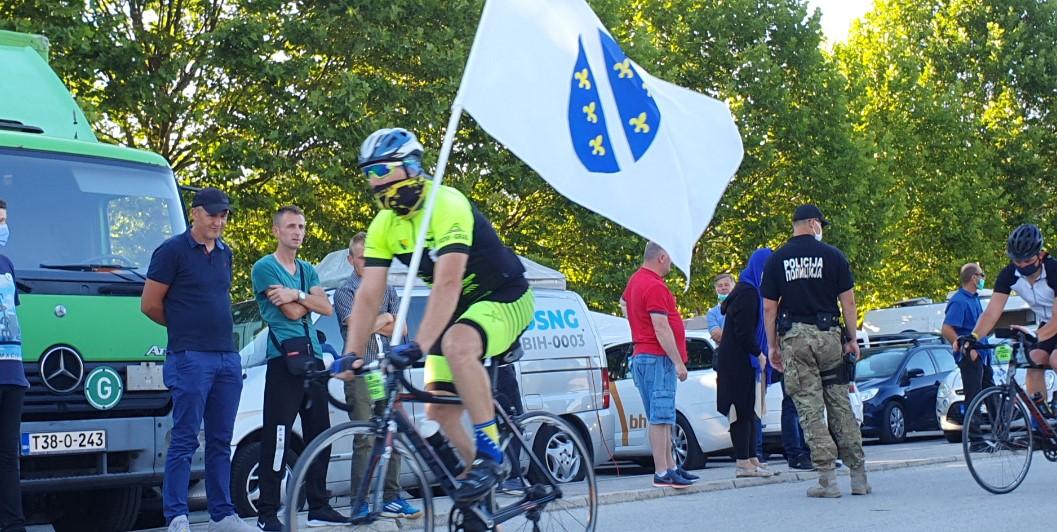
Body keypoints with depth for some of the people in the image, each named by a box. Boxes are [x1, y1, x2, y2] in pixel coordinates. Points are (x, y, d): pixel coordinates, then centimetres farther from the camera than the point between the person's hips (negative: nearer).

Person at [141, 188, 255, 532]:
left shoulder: (224, 253, 16)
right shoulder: (172, 251, -4)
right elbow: (150, 304, -3)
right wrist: (184, 327, 10)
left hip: (227, 357, 7)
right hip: (190, 358, -7)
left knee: (221, 441, 9)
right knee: (185, 440, -7)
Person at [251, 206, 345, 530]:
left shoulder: (307, 271, 20)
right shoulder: (265, 267, -2)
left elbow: (326, 308, 4)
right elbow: (292, 312, -11)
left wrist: (297, 295, -9)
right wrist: (308, 299, 6)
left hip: (312, 360, 7)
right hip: (283, 360, -7)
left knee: (319, 436, 9)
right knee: (277, 439, -10)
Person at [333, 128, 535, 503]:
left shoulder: (446, 205, -26)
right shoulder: (383, 226, -3)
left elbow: (447, 283, -36)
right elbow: (369, 295, -7)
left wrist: (419, 344, -45)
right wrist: (351, 353, -19)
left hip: (506, 299, -8)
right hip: (460, 309, 8)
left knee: (456, 344, -38)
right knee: (440, 412, 2)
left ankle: (490, 455, -29)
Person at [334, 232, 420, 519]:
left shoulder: (387, 290, 16)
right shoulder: (346, 291, 0)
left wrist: (374, 323, -6)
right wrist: (385, 319, 1)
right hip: (361, 373, -5)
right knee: (365, 441, -8)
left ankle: (391, 499, 13)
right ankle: (360, 504, -5)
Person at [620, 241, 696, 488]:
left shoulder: (636, 279, 14)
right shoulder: (655, 287, -18)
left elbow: (624, 301, 36)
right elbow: (662, 329, -22)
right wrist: (679, 362, -19)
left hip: (643, 355, 11)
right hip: (657, 358, -11)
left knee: (662, 417, 15)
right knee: (660, 417, -10)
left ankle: (670, 466, 21)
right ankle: (662, 473, -11)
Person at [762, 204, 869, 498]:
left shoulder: (777, 260, 4)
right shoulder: (833, 255, 1)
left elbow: (769, 308, 3)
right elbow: (848, 301, 1)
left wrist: (773, 346, 10)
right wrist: (852, 339, 8)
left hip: (794, 338, 0)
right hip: (828, 334, 0)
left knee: (810, 408, 0)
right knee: (841, 406, 9)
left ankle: (828, 479, -5)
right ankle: (858, 476, 11)